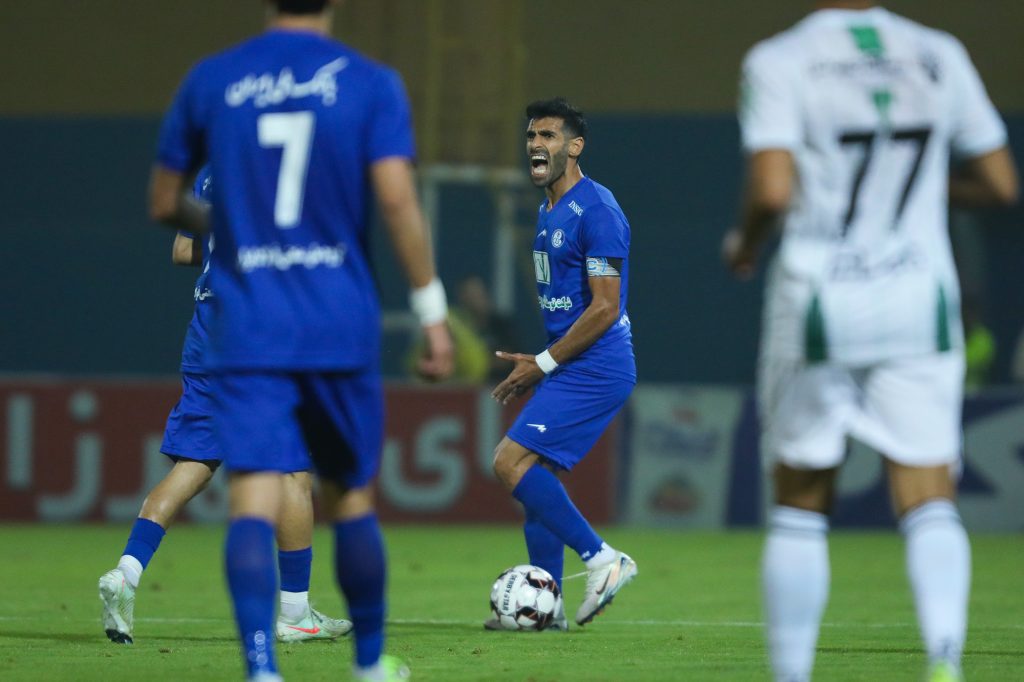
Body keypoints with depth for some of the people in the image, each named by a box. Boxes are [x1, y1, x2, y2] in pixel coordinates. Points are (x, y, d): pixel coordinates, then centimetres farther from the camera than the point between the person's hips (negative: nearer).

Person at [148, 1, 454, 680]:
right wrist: (433, 310, -6)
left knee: (254, 502, -9)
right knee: (352, 496, 15)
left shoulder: (210, 81, 4)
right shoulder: (371, 84, -1)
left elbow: (164, 204, 11)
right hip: (341, 328, 0)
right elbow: (397, 199, -12)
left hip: (247, 332, 0)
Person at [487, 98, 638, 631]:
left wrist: (544, 364, -14)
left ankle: (601, 559, -12)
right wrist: (539, 364, 16)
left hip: (593, 368, -10)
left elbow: (605, 308, -19)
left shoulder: (595, 211, -15)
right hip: (570, 367, 10)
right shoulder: (548, 211, 16)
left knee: (511, 462, -15)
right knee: (536, 473, 11)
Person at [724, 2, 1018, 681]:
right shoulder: (939, 56, 3)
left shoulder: (781, 62, -8)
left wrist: (745, 242, 3)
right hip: (919, 302, 2)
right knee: (929, 502, -2)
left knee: (802, 504, 13)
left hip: (819, 300, -2)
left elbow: (773, 191, -18)